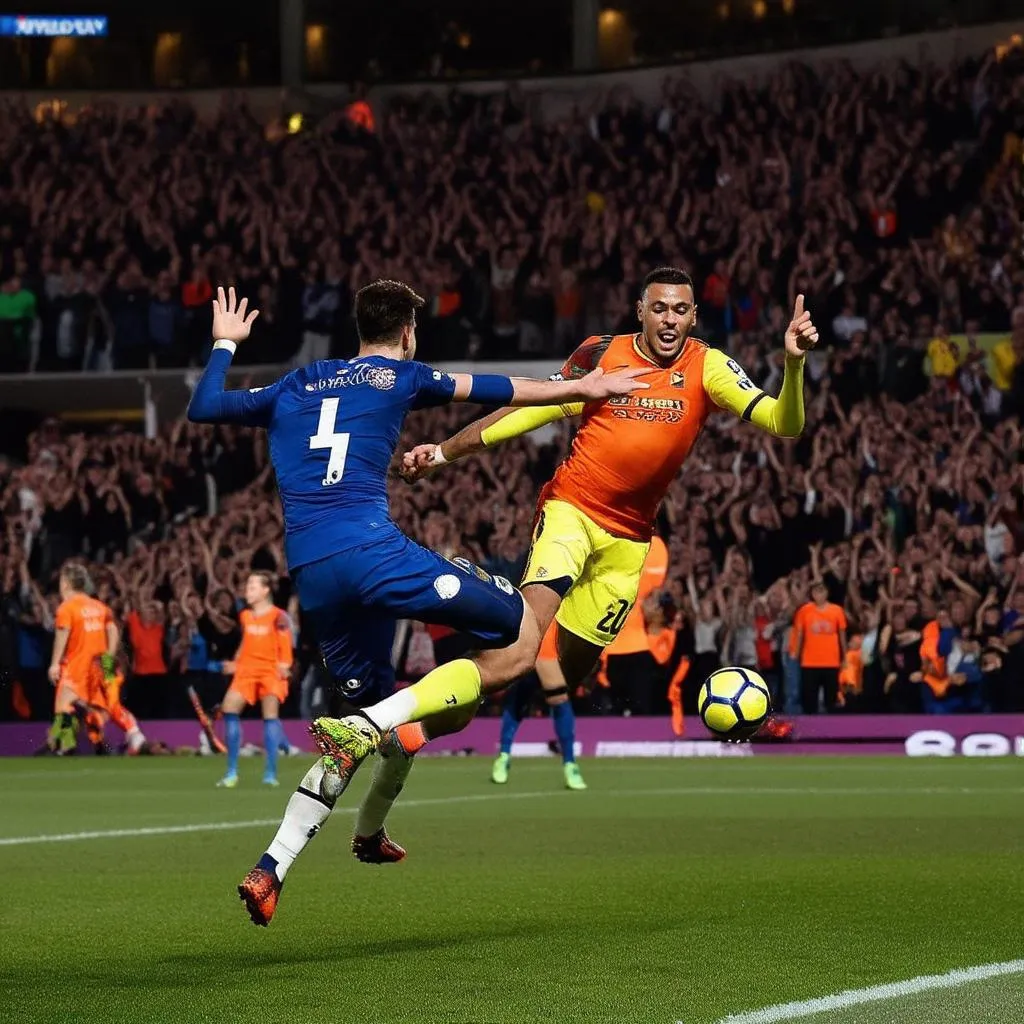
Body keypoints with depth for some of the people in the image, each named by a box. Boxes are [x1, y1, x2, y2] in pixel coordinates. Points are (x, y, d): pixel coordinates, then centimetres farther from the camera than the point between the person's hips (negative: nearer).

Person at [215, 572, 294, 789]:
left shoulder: (278, 616, -5)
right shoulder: (245, 616, 13)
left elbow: (285, 648, -6)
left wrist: (284, 666, -21)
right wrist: (235, 663, 15)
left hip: (271, 671, -5)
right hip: (247, 669, 5)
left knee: (270, 712, -16)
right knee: (229, 707, -7)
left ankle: (271, 773, -12)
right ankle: (231, 772, 0)